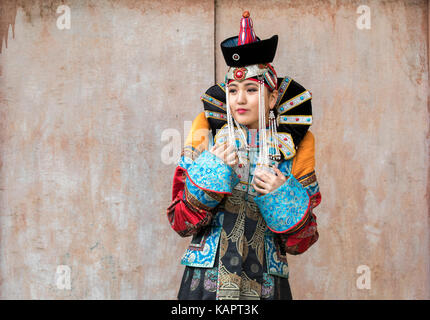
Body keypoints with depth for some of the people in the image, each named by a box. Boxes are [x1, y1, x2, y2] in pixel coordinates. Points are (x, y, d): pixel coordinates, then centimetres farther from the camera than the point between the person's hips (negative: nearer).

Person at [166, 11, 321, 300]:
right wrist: (212, 170, -16)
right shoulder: (207, 135, -1)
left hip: (267, 284, 1)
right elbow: (181, 223, -3)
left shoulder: (293, 147, 0)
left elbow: (301, 242, 1)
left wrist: (281, 196, -15)